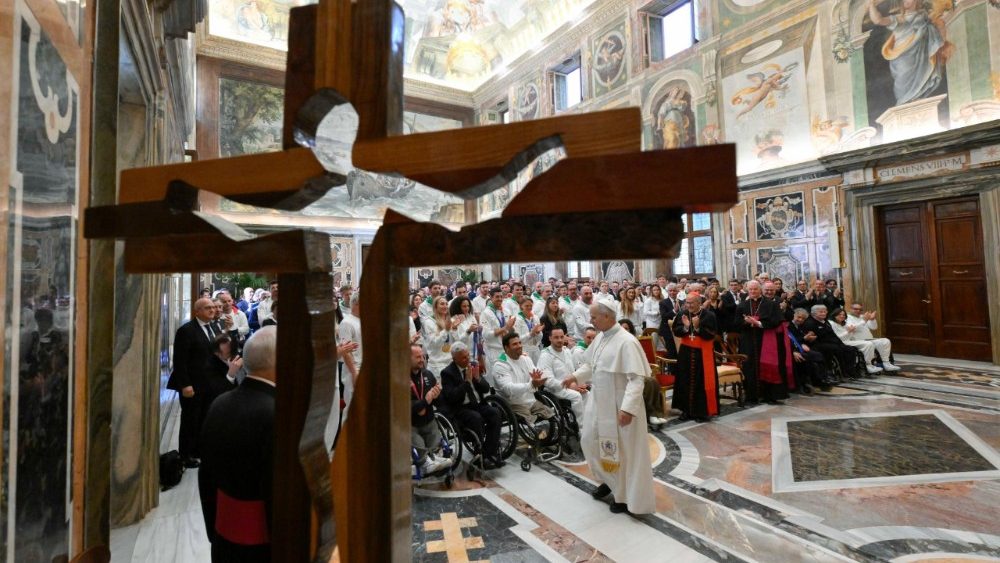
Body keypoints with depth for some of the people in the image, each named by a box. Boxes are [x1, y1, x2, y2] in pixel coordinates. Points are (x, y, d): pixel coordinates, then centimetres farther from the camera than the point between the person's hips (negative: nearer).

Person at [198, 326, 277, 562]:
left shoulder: (220, 404, -4)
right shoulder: (276, 414, -29)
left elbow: (206, 474, 6)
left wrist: (212, 528, 19)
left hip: (223, 534, 7)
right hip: (263, 541, -6)